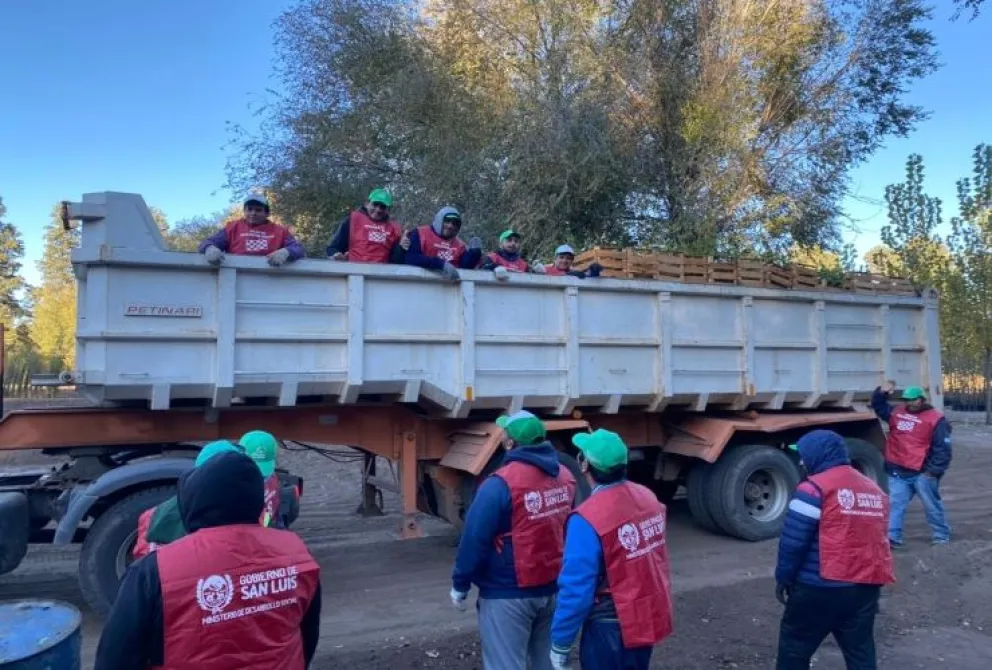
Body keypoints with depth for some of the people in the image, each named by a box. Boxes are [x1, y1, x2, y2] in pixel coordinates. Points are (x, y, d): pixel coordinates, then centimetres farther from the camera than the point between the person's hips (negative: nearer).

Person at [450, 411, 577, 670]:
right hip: (553, 588, 7)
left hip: (508, 595, -6)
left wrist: (460, 586, -3)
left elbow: (475, 539, -16)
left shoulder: (501, 484, -21)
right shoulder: (565, 476, -1)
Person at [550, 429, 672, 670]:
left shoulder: (588, 519, -26)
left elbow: (577, 590, -22)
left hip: (612, 628, -7)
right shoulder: (647, 497, -5)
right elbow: (658, 560, 7)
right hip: (650, 617, 7)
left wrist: (560, 644, -10)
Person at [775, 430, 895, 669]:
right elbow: (874, 538, 18)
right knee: (861, 651, 15)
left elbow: (793, 541, -14)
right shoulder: (874, 489, 11)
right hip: (866, 586, 7)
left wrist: (783, 578, -3)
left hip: (821, 588, -7)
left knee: (794, 647, 9)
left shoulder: (814, 488, -13)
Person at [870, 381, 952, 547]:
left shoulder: (936, 419, -6)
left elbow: (942, 448, -8)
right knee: (896, 505, 0)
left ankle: (941, 535, 28)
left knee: (931, 505, 11)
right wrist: (882, 392, 2)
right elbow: (878, 406, 21)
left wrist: (933, 470, -11)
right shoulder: (896, 413, 9)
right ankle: (893, 537, -1)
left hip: (922, 473, -4)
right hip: (898, 471, 4)